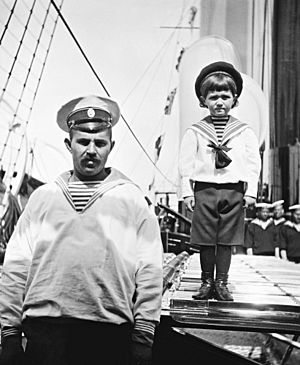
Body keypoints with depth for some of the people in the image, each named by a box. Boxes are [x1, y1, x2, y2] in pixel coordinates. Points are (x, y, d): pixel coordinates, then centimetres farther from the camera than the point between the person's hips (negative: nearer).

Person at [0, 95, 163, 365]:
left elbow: (149, 272, 1)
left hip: (111, 333, -1)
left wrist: (143, 338, -4)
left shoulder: (133, 199, 6)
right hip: (44, 330, 1)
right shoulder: (43, 197, 10)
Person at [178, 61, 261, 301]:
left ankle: (221, 284, 12)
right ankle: (207, 282, 14)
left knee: (226, 240, 3)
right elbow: (186, 163, 5)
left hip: (233, 191, 0)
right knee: (205, 240, 3)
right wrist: (187, 192, -1)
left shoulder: (244, 132, 7)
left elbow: (253, 163, 5)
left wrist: (250, 192, -2)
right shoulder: (195, 132, 5)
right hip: (204, 190, 0)